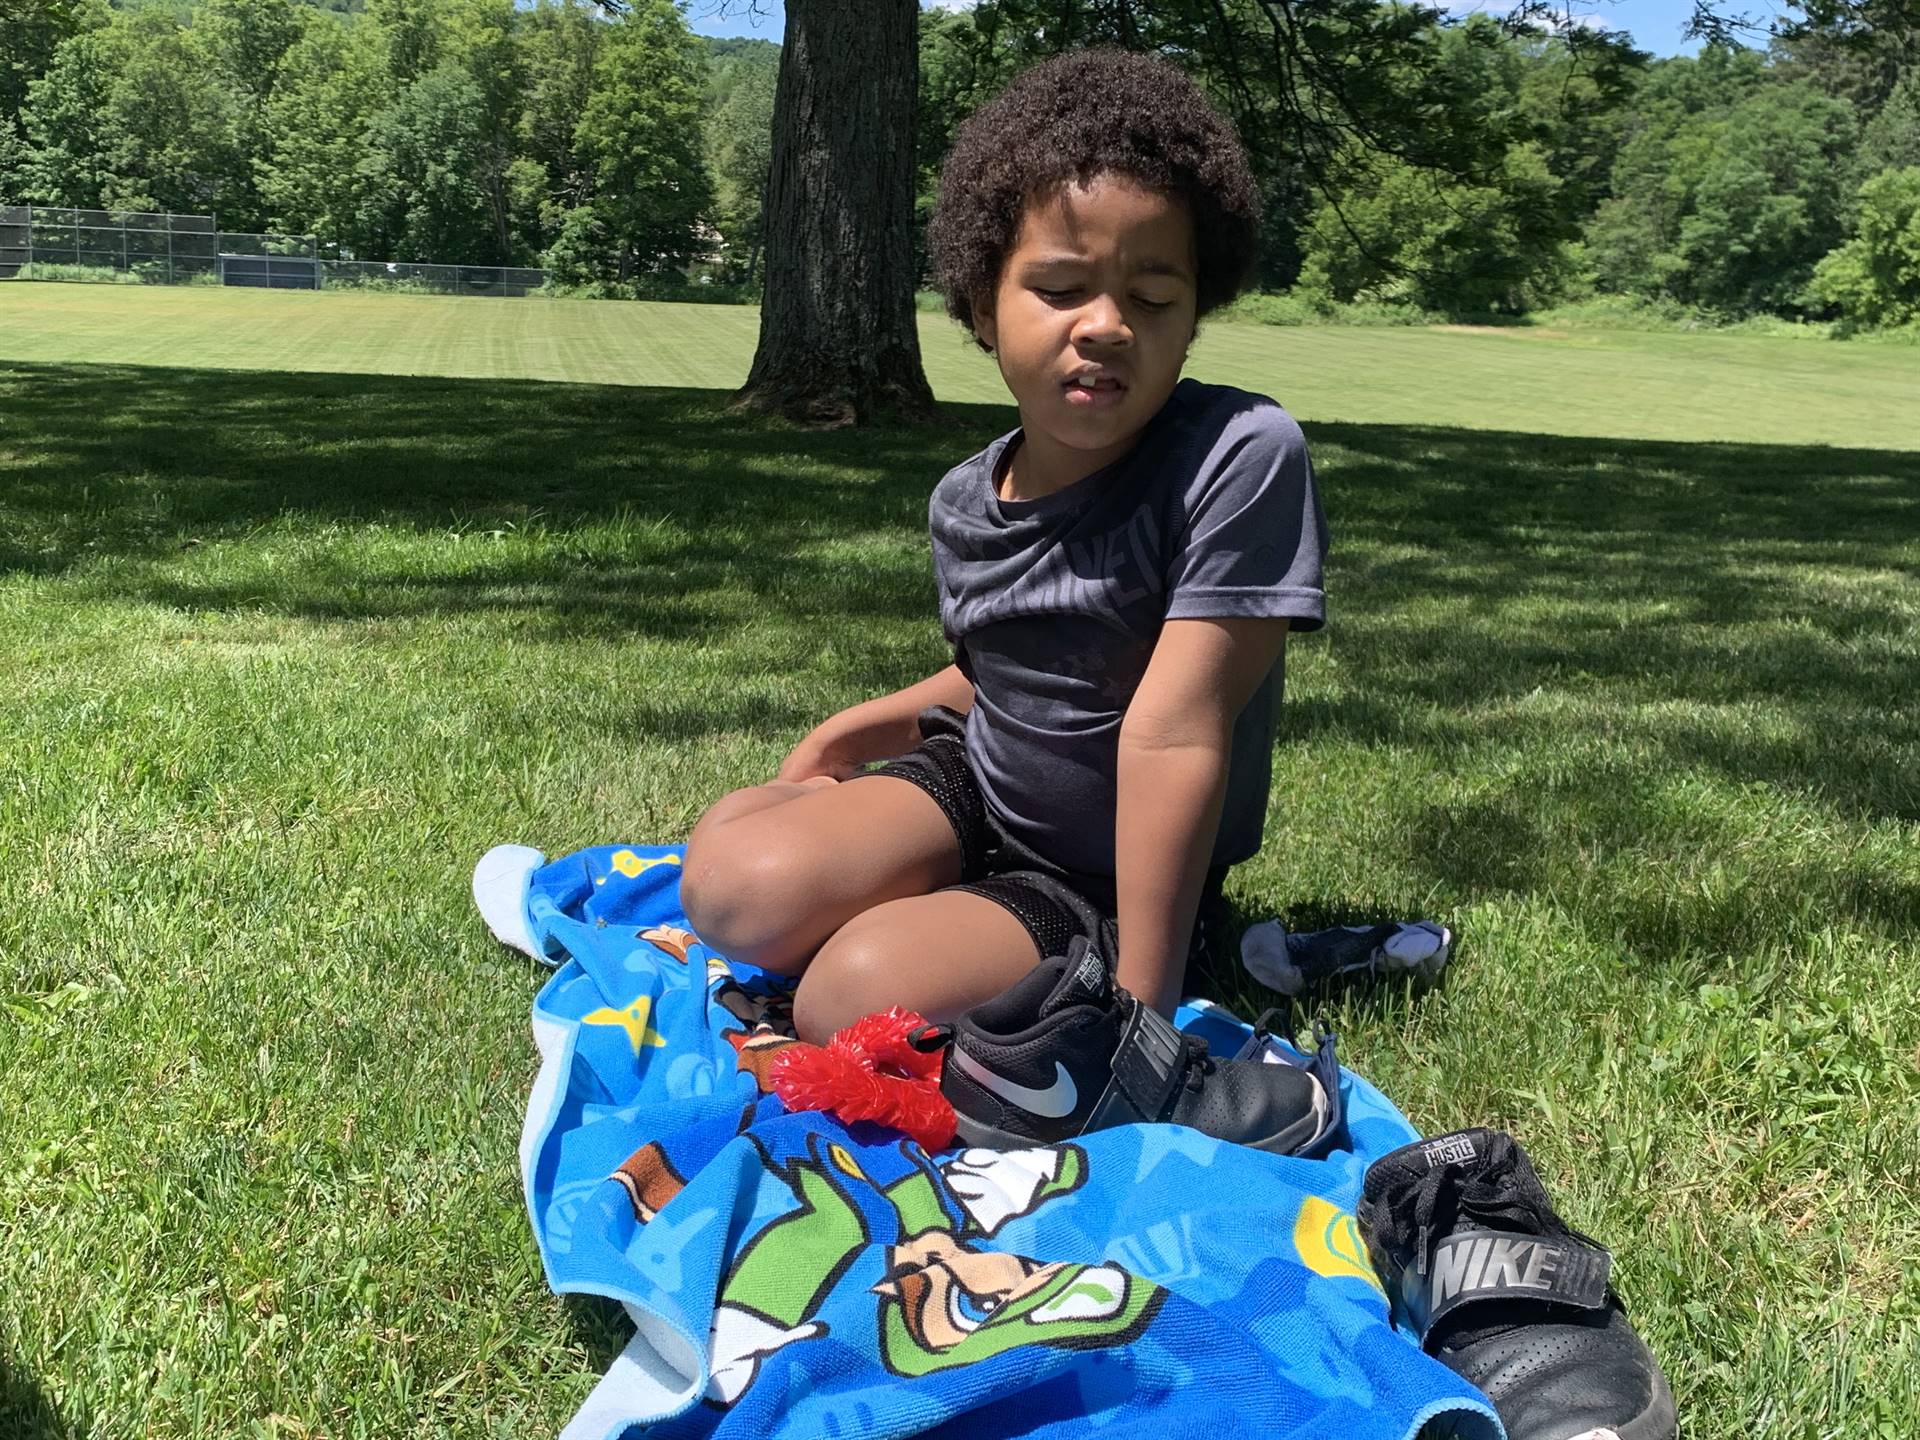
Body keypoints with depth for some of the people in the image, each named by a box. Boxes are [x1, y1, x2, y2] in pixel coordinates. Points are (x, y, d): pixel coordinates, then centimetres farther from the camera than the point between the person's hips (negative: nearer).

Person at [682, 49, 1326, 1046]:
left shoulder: (1242, 457, -25)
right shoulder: (963, 504, -3)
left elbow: (1171, 729, -28)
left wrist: (1143, 1000, -23)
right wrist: (858, 729, 5)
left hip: (1113, 881, -5)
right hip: (970, 787, 5)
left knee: (860, 999, -27)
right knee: (739, 892, -21)